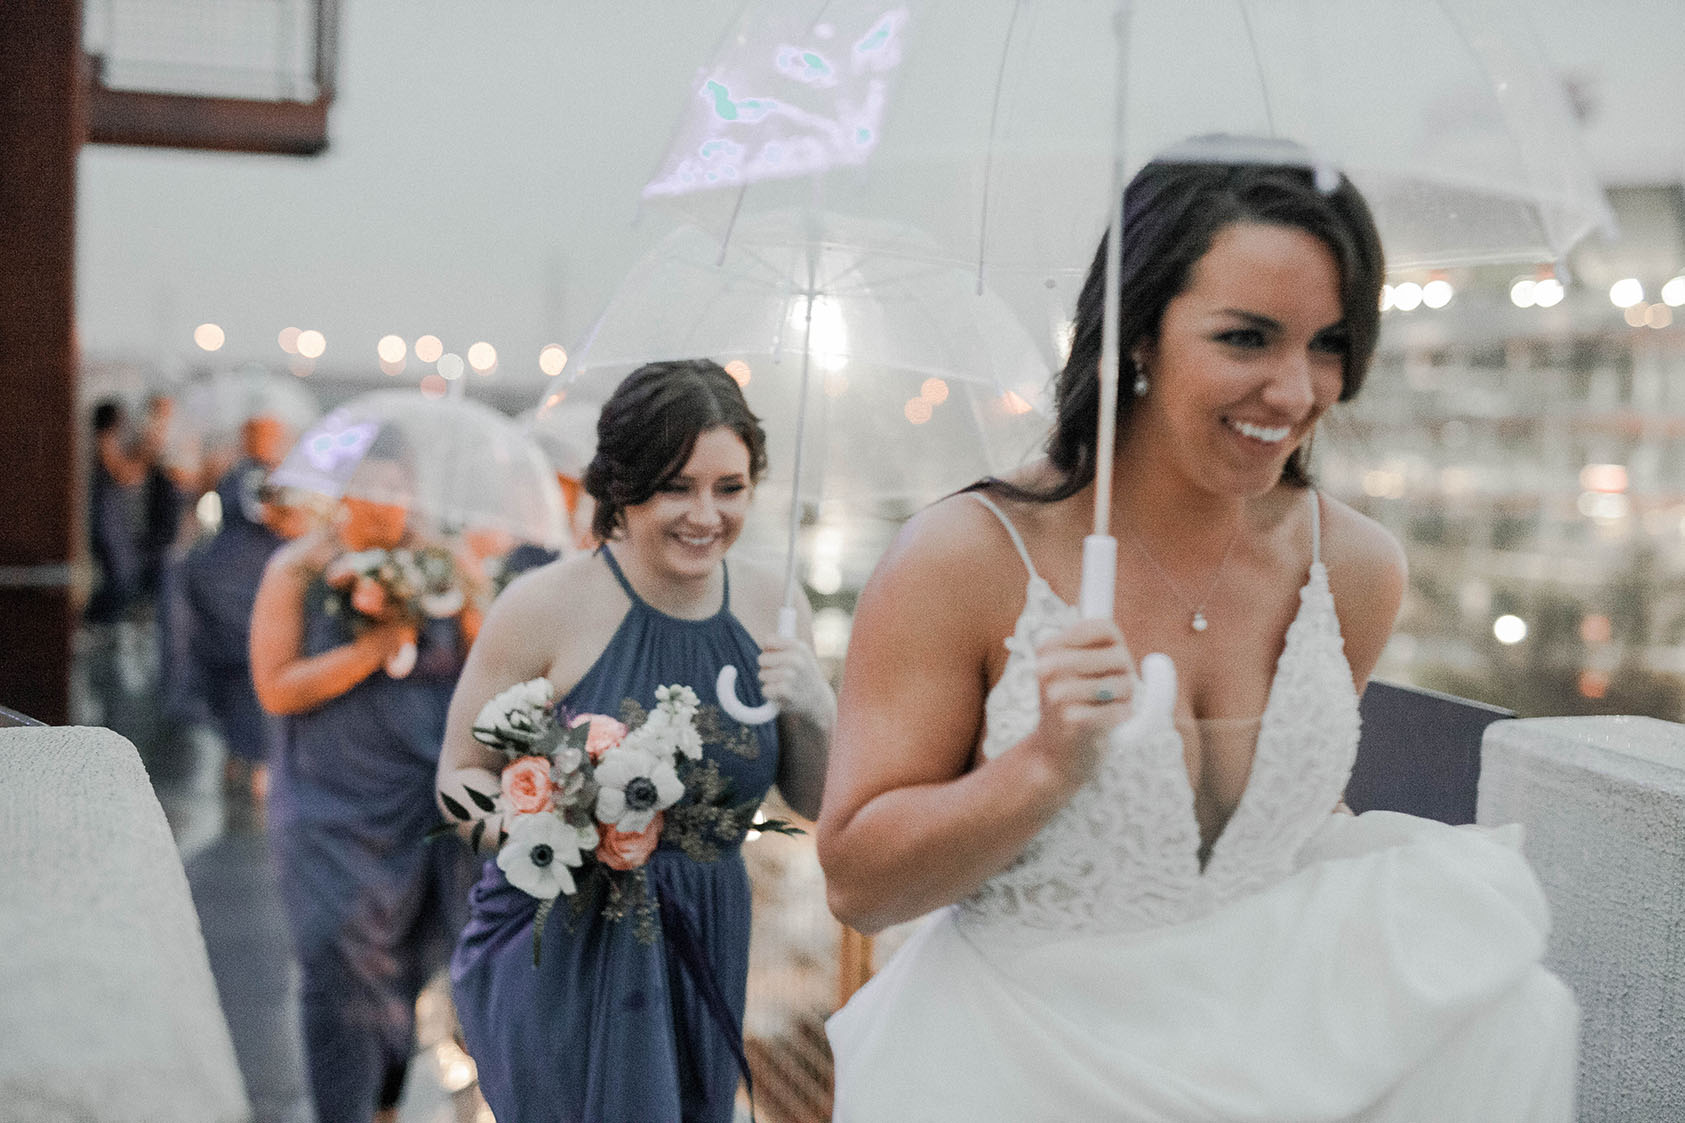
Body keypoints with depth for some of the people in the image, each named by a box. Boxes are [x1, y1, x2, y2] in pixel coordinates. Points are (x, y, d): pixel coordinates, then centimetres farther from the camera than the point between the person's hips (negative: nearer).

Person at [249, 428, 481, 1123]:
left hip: (426, 798, 3)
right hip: (335, 801, -3)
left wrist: (470, 604, -14)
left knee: (408, 967, 11)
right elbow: (275, 689, -10)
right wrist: (373, 649, -19)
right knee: (343, 975, -6)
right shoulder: (297, 571, -4)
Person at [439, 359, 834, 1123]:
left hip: (704, 953, 5)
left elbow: (816, 803, 7)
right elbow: (461, 776, -5)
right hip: (559, 952, -4)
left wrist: (817, 712, -12)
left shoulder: (771, 606, 1)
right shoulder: (546, 606, -13)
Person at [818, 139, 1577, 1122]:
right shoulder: (966, 560, -14)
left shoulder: (1358, 567, 1)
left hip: (1267, 1032, 5)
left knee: (1516, 1021, -16)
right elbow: (856, 886, -11)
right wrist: (1049, 767, -25)